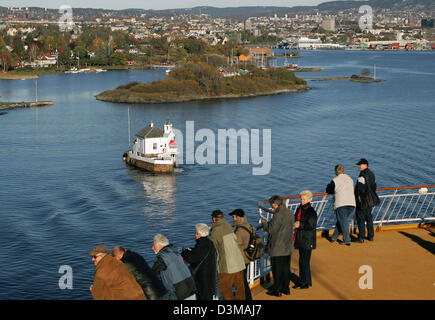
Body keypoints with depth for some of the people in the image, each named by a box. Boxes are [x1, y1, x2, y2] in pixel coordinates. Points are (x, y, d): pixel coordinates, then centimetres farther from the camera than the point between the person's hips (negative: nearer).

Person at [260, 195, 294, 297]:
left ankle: (277, 290, 12)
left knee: (277, 270, 4)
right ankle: (286, 288, 26)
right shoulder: (290, 213, 4)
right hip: (288, 247, 8)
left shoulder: (278, 215, -21)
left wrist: (264, 223, 1)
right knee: (286, 269, 17)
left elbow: (271, 229, -18)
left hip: (277, 248, -8)